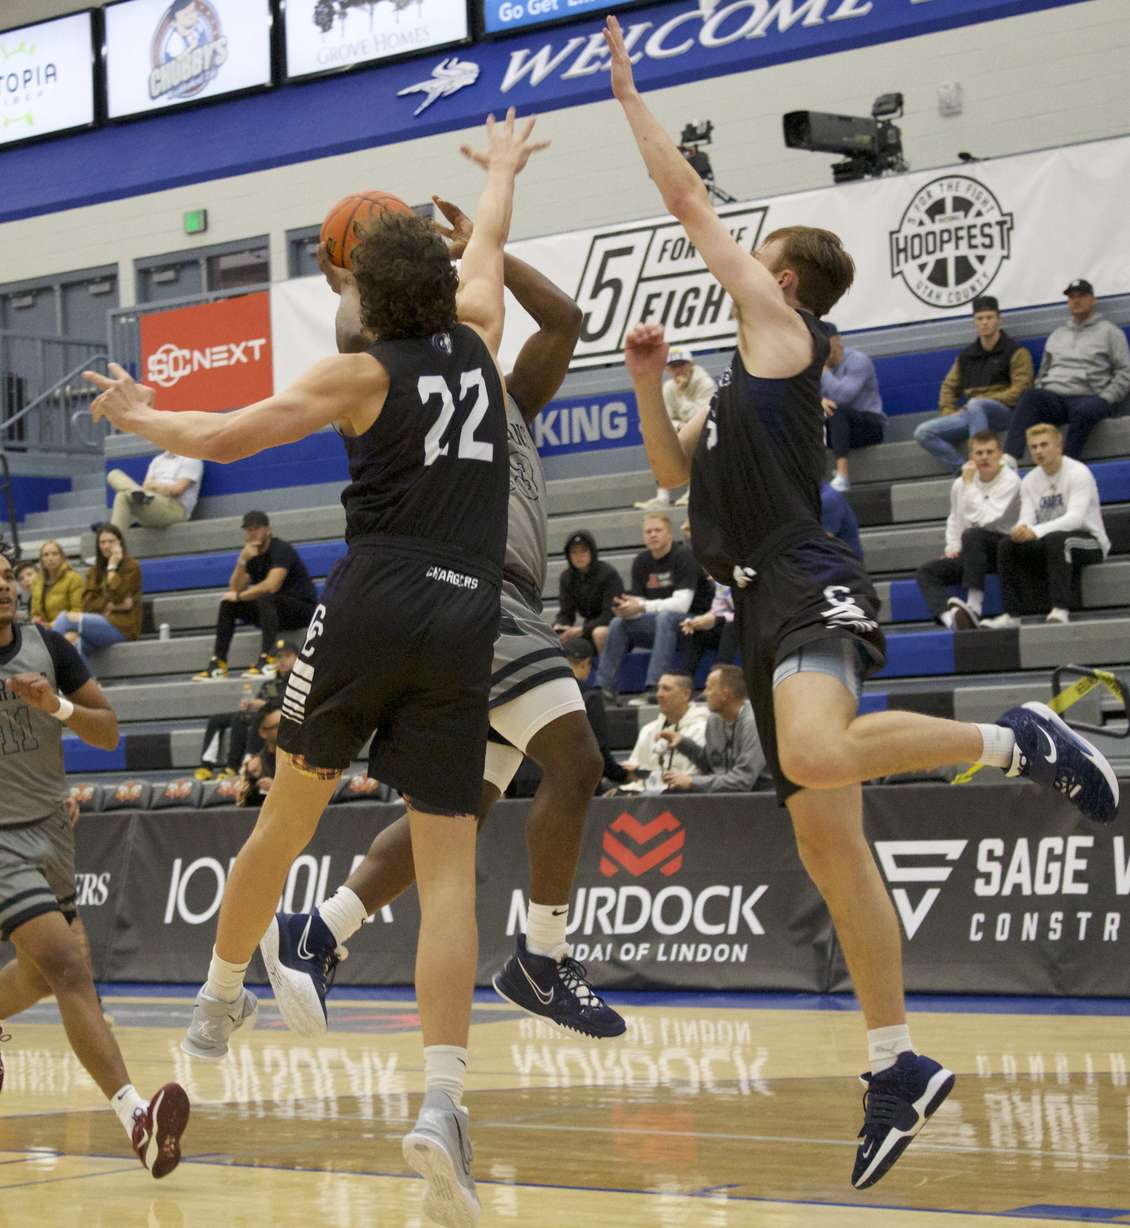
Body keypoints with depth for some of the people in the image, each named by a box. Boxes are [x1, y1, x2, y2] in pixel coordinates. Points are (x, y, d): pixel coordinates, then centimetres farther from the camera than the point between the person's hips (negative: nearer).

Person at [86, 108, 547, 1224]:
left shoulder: (361, 373, 3)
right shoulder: (477, 337, 14)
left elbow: (219, 439, 1)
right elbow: (485, 248, 35)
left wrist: (137, 416, 20)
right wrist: (502, 169, 55)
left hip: (370, 607, -2)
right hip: (464, 627, 2)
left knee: (288, 817, 17)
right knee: (448, 870, -4)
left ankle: (219, 999, 35)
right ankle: (441, 1102, -18)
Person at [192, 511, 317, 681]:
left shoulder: (281, 550, -16)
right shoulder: (251, 554, 6)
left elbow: (271, 586, -30)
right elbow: (235, 589, -3)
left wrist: (239, 596, -17)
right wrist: (242, 560, -18)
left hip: (303, 607, -8)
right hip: (273, 611, 8)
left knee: (265, 598, -35)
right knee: (228, 603, -2)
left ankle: (267, 659, -41)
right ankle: (218, 663, -9)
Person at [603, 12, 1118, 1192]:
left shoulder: (779, 322, 2)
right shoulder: (746, 376, 26)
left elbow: (691, 202, 2)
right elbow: (676, 472, 32)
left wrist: (628, 92, 11)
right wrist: (649, 379, 20)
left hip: (810, 590, -9)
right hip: (767, 608, 9)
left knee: (819, 758, -38)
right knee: (828, 842, 5)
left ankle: (1013, 739, -19)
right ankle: (896, 1064, 6)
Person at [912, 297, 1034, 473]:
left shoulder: (1016, 352, 4)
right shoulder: (966, 355, 21)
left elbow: (1020, 391, -6)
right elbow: (949, 386, 25)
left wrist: (986, 400, -13)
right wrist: (948, 412, 6)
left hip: (1004, 412, -5)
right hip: (970, 414, 5)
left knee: (975, 404, -41)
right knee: (923, 432, -16)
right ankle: (964, 470, -25)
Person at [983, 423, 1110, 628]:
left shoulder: (1078, 473, -15)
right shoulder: (1030, 481, 5)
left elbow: (1075, 518, -28)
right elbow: (1027, 520, -5)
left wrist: (1036, 531, -40)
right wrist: (1021, 530, -32)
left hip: (1089, 543, -6)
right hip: (1047, 543, 6)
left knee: (1056, 539, -37)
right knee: (1007, 545, -15)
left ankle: (1061, 609, -44)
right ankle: (1012, 614, -17)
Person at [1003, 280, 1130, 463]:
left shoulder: (1109, 331, 13)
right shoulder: (1057, 335, 29)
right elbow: (1043, 372, 30)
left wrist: (1104, 400, -7)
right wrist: (1040, 391, 7)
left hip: (1087, 397, -3)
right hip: (1052, 398, 3)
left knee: (1085, 410, -40)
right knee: (1030, 397, -31)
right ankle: (1008, 460, -46)